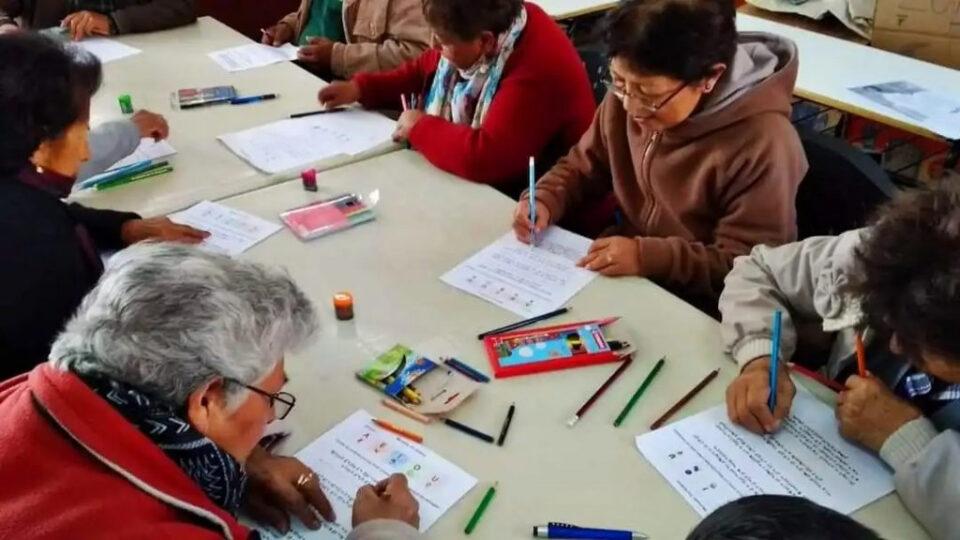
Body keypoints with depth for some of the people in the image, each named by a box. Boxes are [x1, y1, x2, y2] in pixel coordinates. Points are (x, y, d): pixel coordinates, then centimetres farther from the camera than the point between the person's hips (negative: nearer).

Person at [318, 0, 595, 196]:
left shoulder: (537, 70, -32)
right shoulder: (469, 30, -4)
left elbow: (483, 158, -39)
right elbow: (425, 70, 16)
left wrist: (419, 128, -23)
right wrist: (361, 88, 4)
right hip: (471, 182, 8)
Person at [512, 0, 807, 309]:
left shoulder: (762, 146, -23)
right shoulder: (630, 93, -5)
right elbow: (585, 166, 10)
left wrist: (648, 256, -27)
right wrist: (545, 201, -8)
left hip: (695, 308, -6)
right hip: (620, 275, 6)